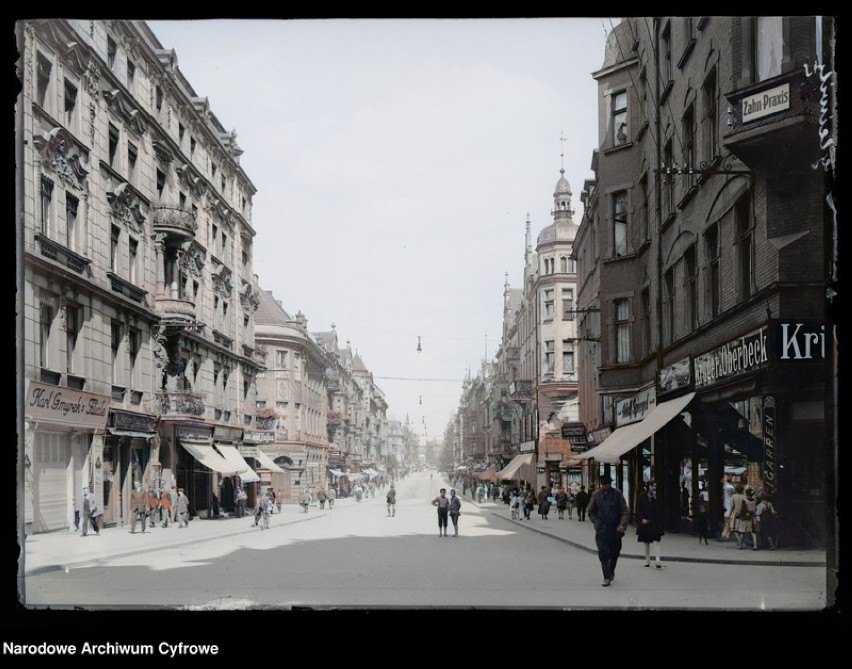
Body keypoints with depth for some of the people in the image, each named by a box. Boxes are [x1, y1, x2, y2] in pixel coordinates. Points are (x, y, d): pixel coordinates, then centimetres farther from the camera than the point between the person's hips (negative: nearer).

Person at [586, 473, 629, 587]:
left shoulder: (617, 494, -4)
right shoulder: (596, 495, -1)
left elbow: (625, 511, -4)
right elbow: (590, 512, 9)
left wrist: (622, 525, -16)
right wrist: (596, 522, -5)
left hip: (615, 529, 1)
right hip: (601, 530, -1)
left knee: (614, 553, 14)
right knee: (603, 553, -10)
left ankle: (611, 571, 39)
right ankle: (607, 577, -6)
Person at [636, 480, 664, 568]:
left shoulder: (657, 497, 1)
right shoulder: (642, 497, 0)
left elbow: (660, 511, 4)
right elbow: (638, 509, 0)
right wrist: (642, 519, -12)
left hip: (655, 523, -1)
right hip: (645, 522, 1)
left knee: (656, 541, -13)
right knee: (646, 543, 11)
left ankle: (658, 560, -20)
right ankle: (647, 560, 23)